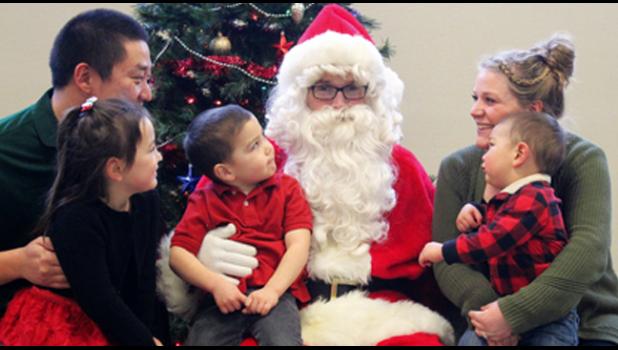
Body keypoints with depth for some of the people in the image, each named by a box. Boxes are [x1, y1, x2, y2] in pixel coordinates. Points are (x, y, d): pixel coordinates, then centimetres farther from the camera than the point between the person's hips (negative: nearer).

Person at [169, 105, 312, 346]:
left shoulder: (287, 188, 12)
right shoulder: (204, 201, 12)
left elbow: (298, 245, 0)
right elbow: (178, 253, 3)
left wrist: (272, 290, -14)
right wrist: (215, 283, -13)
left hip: (273, 292, -1)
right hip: (224, 298, 1)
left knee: (283, 341, -32)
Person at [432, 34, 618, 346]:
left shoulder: (582, 161, -7)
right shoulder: (458, 168, 1)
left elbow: (588, 252, -21)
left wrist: (514, 313, -30)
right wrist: (482, 305, -26)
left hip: (586, 326, -1)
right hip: (490, 326, 1)